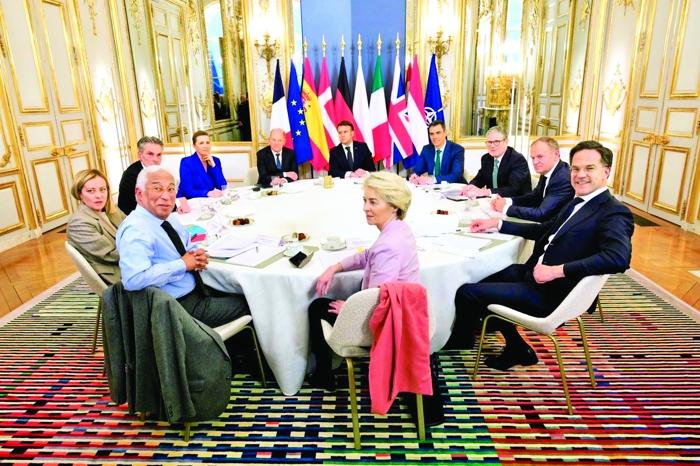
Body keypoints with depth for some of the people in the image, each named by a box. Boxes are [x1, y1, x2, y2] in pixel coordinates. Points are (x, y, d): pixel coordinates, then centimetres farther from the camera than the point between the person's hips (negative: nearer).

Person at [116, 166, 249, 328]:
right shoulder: (136, 230, -21)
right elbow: (134, 280, -34)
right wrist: (183, 264, -23)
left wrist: (198, 255, -2)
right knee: (246, 304, -3)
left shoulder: (170, 217, 6)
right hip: (178, 306, -9)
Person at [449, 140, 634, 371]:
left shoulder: (614, 213, -15)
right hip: (534, 274, 10)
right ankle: (516, 349, 27)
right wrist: (497, 223, 15)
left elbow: (619, 258, -31)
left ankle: (460, 343, 21)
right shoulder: (578, 203, 12)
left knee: (467, 292, -10)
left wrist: (557, 270, -32)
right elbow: (545, 229, 22)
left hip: (549, 294, -10)